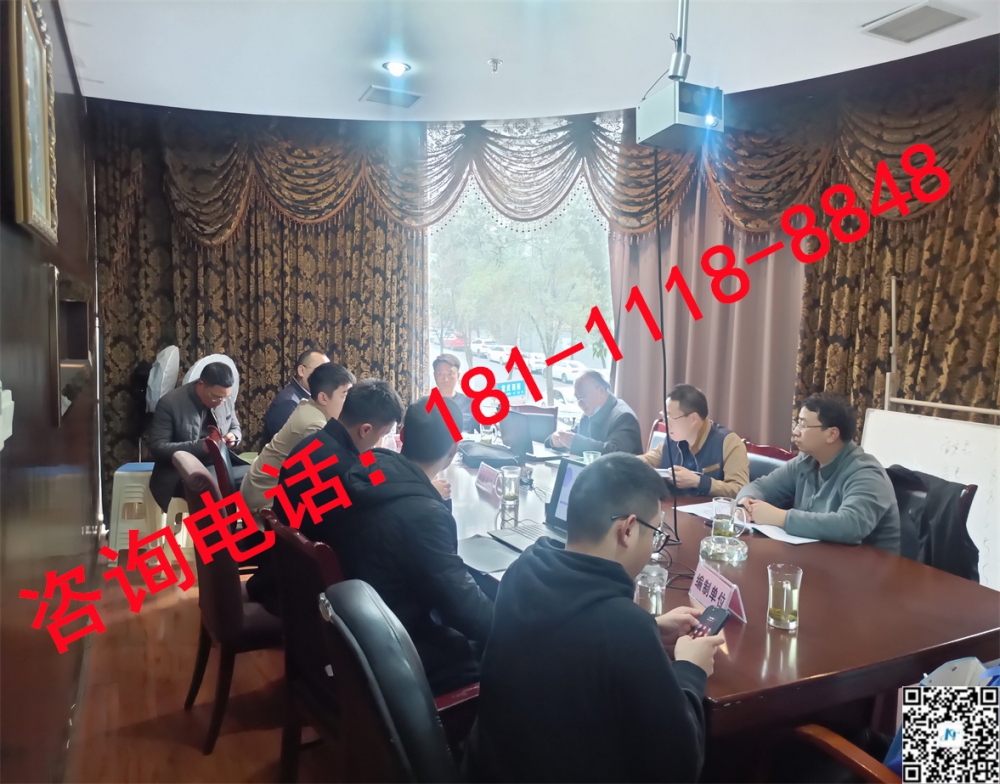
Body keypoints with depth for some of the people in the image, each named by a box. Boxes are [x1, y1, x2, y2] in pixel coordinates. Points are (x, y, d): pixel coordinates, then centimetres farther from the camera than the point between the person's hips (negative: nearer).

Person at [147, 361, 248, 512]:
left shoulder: (226, 401, 3)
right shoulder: (169, 403, -12)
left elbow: (236, 428, 20)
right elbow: (157, 447, -15)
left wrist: (233, 436, -6)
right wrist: (200, 446, -24)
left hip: (219, 466, 6)